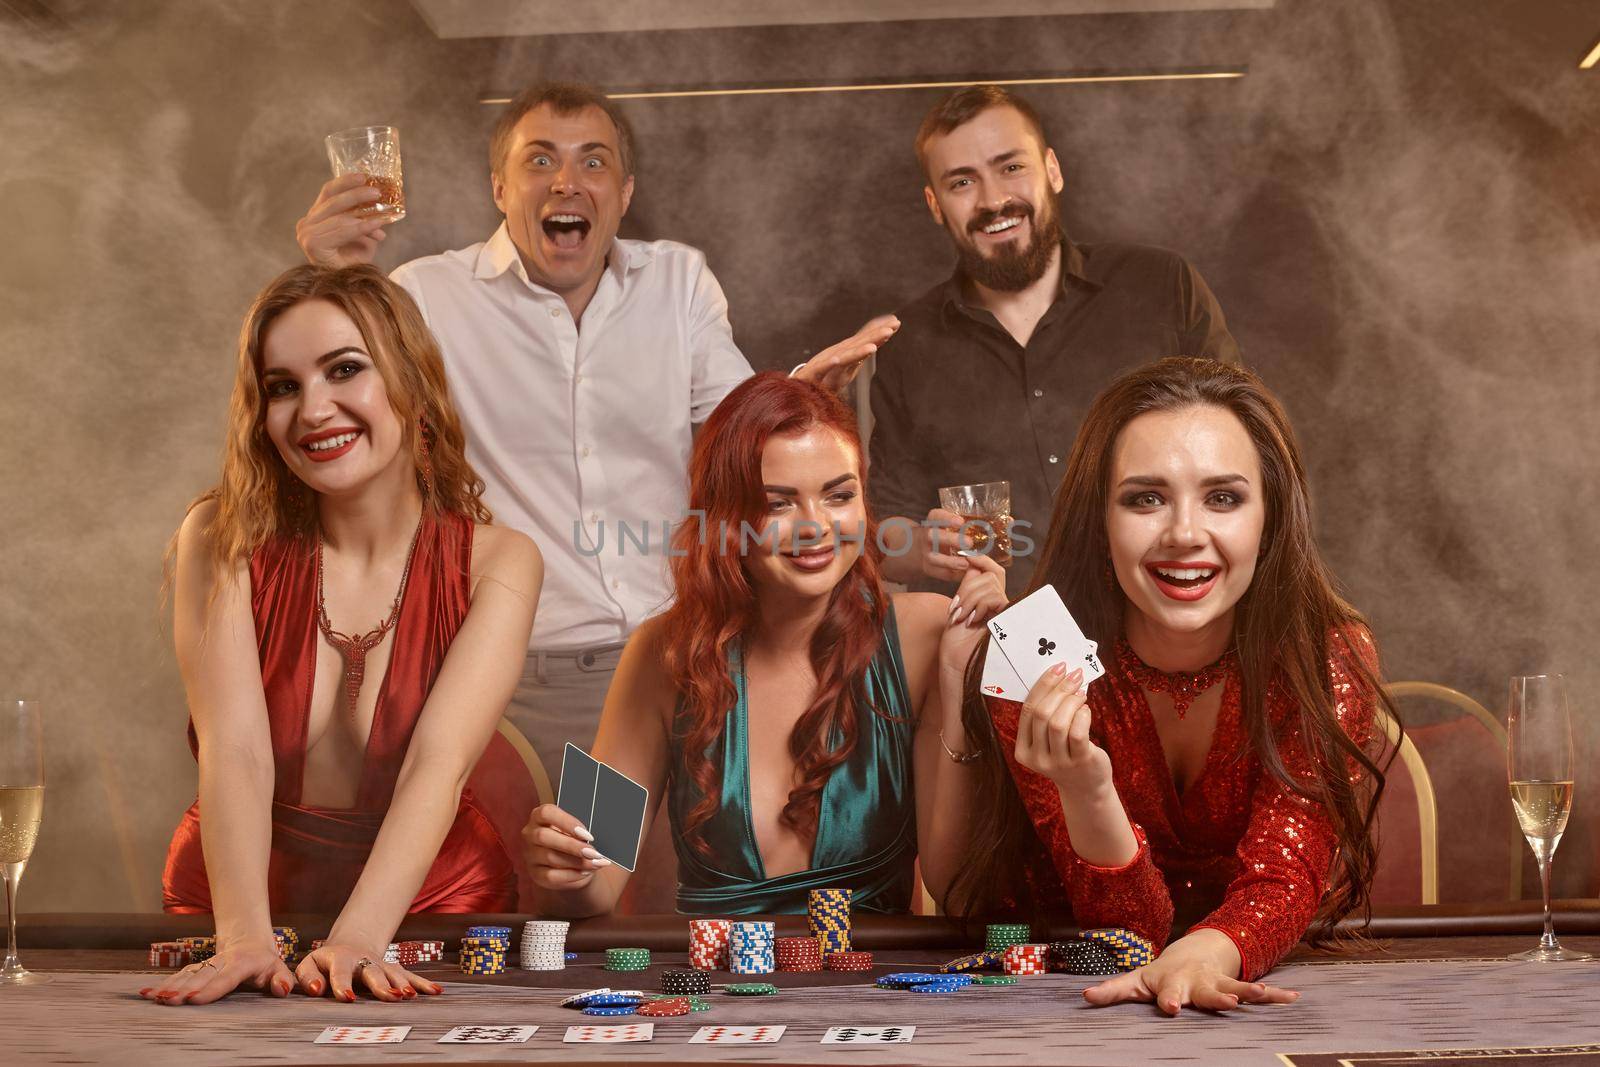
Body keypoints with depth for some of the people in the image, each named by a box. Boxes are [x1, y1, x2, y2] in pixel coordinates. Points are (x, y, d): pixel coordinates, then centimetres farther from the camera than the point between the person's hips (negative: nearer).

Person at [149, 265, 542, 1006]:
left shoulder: (496, 563, -6)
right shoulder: (225, 540, -5)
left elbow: (438, 764, -18)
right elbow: (235, 751, -17)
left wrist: (357, 941, -32)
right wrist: (244, 939, -31)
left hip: (424, 905, -1)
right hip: (236, 904, 1)